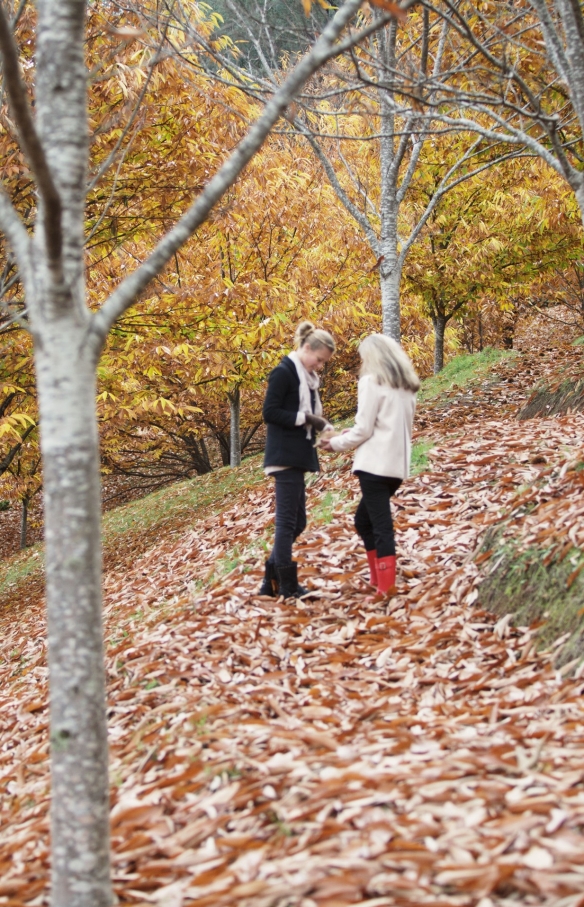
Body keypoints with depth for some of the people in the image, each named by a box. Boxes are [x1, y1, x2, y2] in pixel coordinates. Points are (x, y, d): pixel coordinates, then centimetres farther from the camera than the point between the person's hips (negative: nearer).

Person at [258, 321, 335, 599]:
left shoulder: (307, 378, 16)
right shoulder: (283, 373, -11)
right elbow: (270, 413, -16)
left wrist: (320, 425, 0)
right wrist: (304, 418, -20)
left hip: (297, 456, 10)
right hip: (285, 455, -10)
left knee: (295, 522, 11)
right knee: (287, 520, -7)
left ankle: (271, 580, 16)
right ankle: (288, 585, -3)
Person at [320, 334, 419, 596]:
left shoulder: (372, 381, -7)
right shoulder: (406, 387, 16)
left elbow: (364, 429, -10)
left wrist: (336, 443, 6)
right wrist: (352, 434, 20)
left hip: (375, 464, -8)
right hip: (397, 464, 8)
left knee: (380, 526, -7)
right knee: (364, 520, 19)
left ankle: (386, 590, -8)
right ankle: (378, 579, 19)